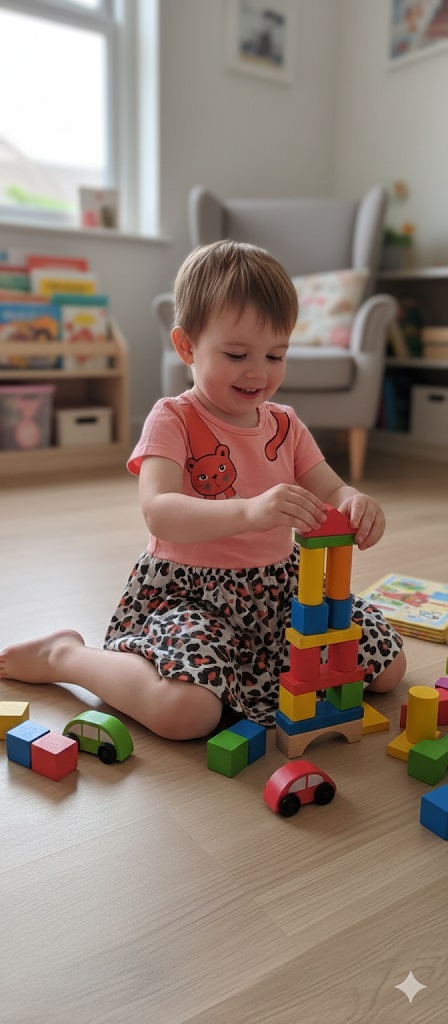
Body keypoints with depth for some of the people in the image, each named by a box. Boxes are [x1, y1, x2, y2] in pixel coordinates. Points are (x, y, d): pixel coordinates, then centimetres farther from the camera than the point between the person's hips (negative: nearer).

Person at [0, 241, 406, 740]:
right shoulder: (173, 420, -10)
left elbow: (330, 491, 5)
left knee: (388, 665, 3)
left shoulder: (285, 425, 9)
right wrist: (248, 511, -43)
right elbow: (159, 512, -25)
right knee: (185, 710, -32)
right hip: (187, 592, -6)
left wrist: (354, 504, -21)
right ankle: (64, 656, -2)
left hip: (280, 585, 7)